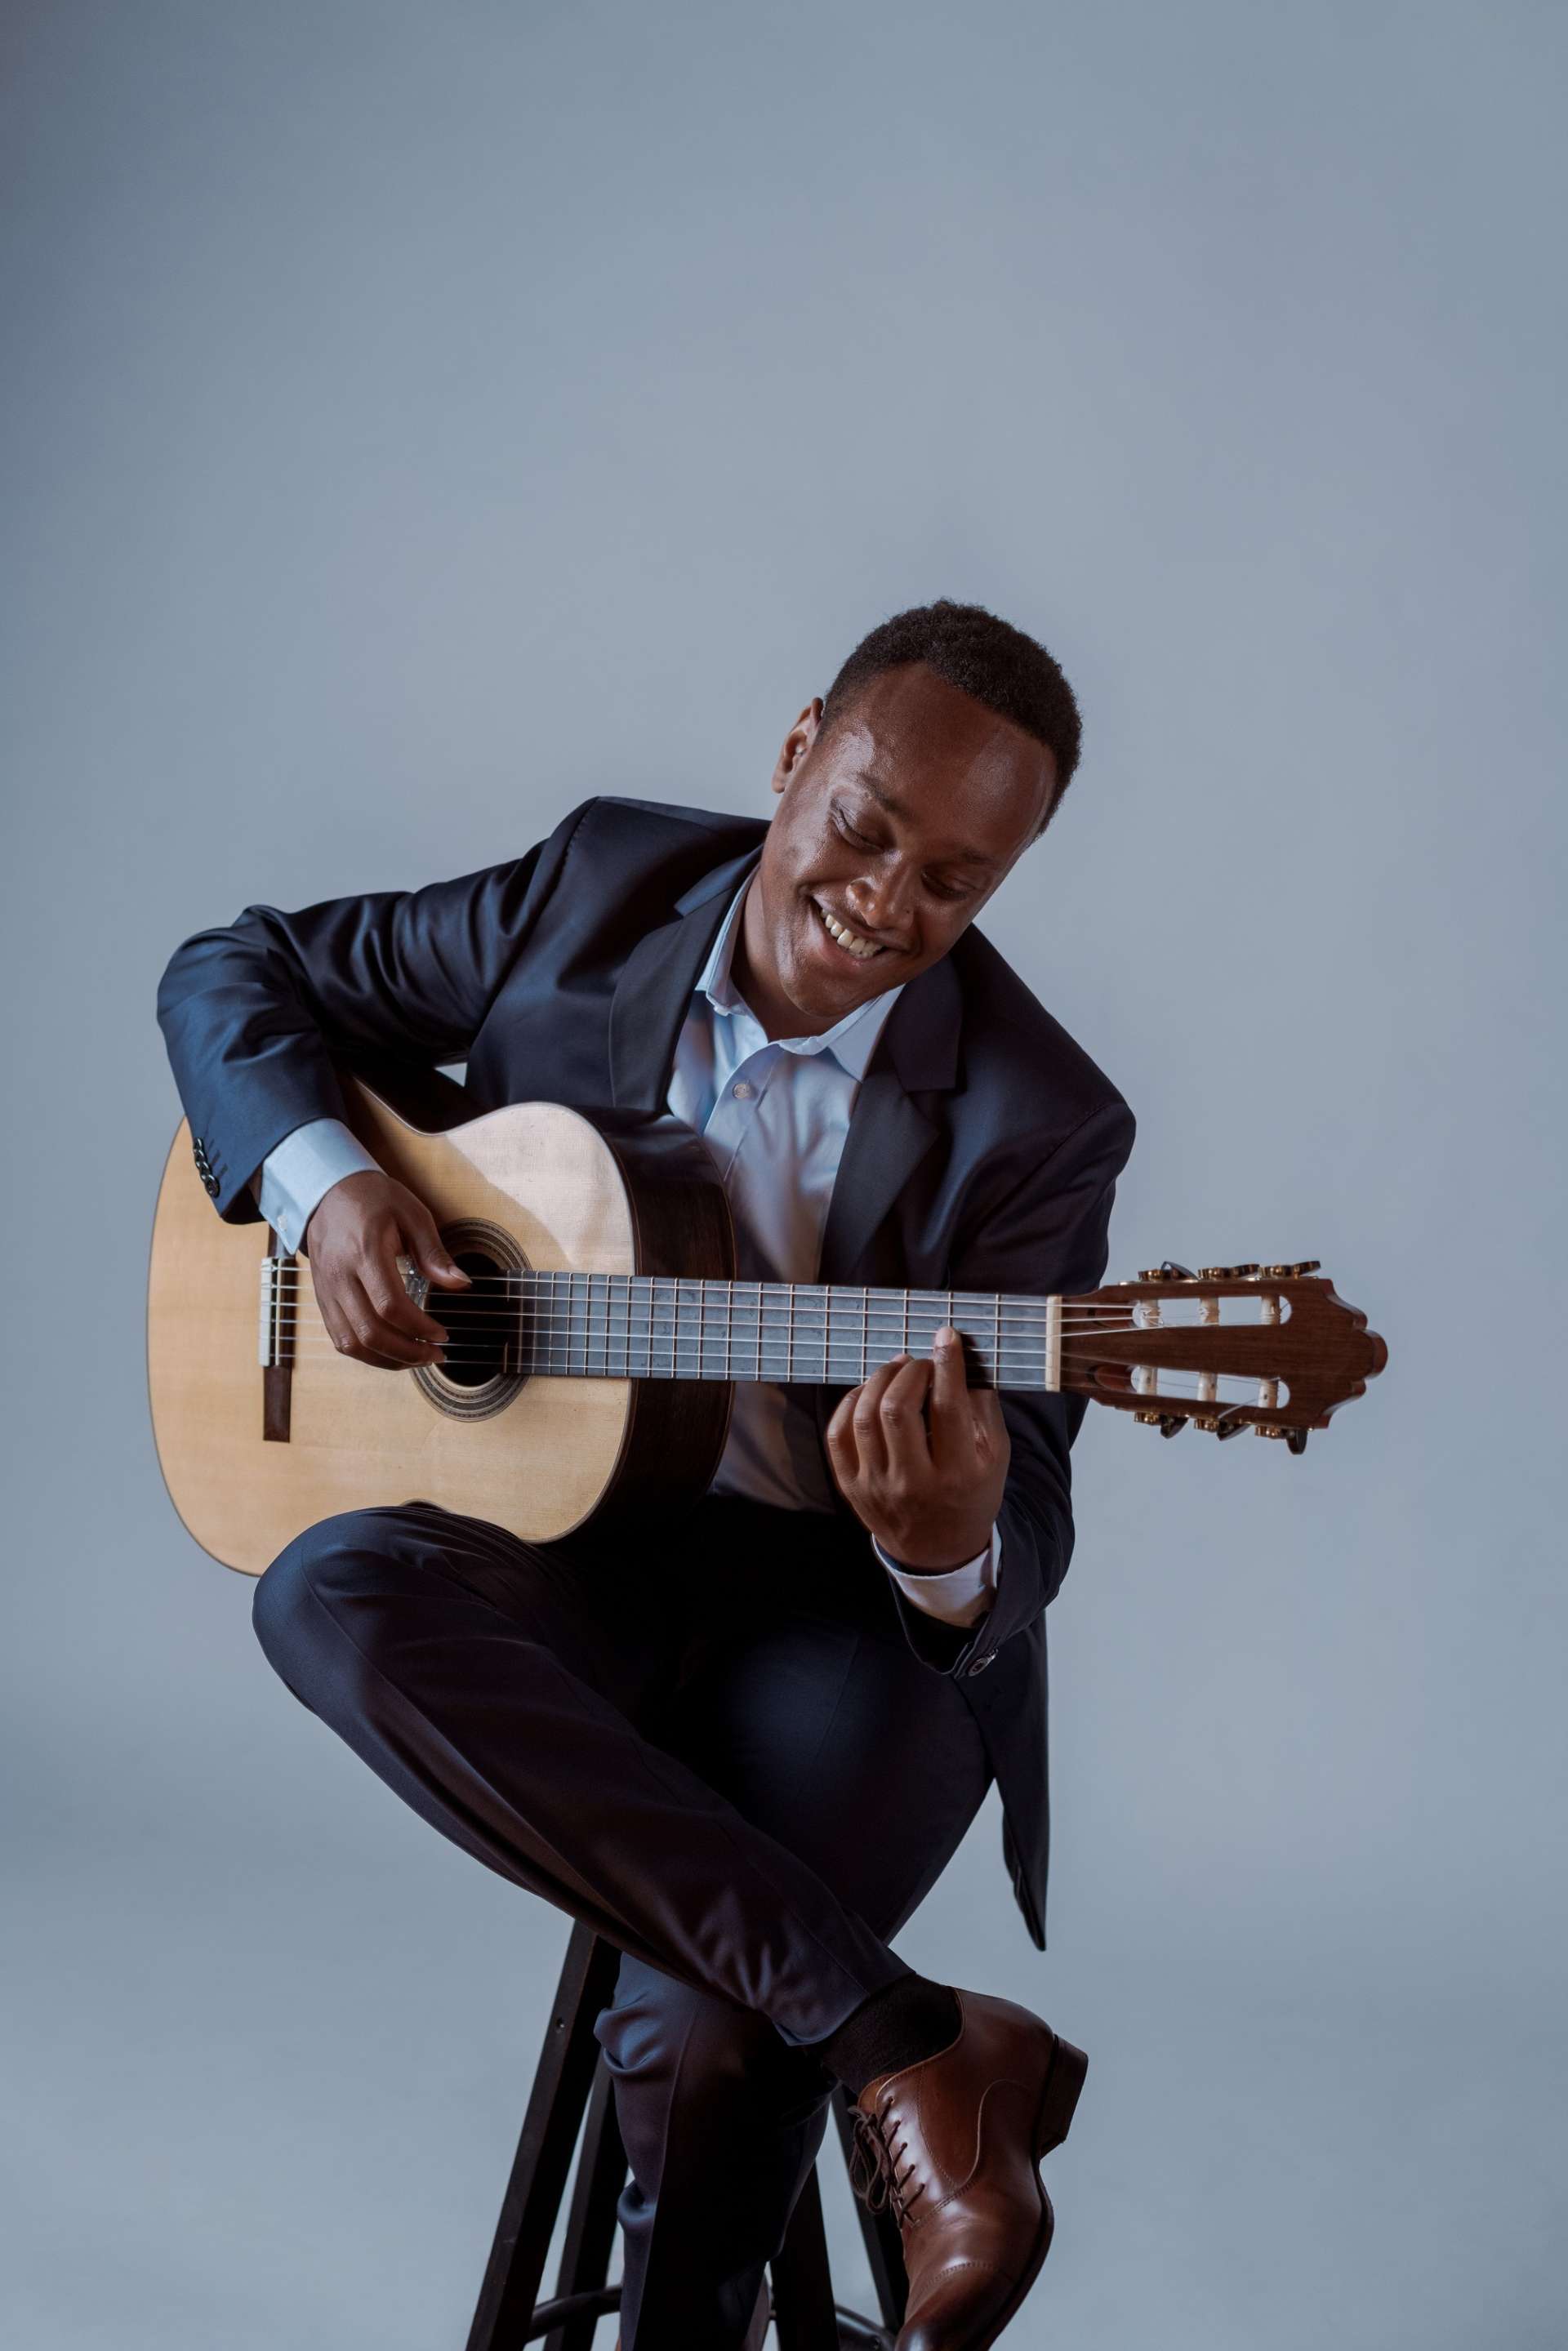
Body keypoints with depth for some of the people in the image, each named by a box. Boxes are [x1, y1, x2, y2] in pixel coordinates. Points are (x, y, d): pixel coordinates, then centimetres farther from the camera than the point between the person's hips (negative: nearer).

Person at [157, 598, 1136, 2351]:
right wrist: (321, 1180, -13)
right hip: (569, 1539, 4)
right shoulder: (595, 886, -2)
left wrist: (950, 1553, -39)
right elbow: (236, 973, 7)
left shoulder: (1034, 1125, -11)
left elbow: (1021, 1529, -13)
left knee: (704, 2045, -29)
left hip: (854, 1609, -3)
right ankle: (911, 2044, -28)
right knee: (333, 1594, -32)